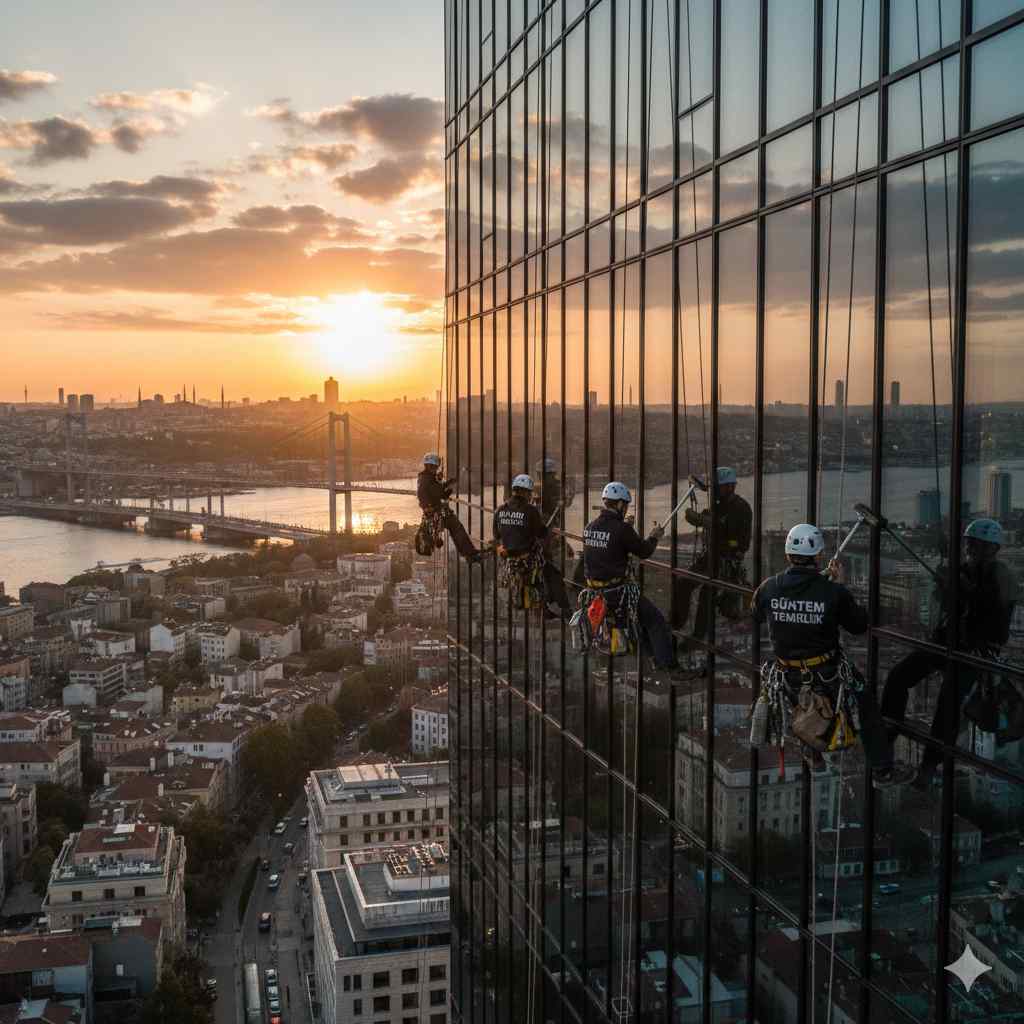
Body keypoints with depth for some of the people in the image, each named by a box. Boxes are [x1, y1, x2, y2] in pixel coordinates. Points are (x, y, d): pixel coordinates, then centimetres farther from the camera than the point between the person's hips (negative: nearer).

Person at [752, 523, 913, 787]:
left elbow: (756, 616, 10)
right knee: (867, 707, 18)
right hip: (829, 674, -3)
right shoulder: (833, 592, -20)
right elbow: (860, 626, -5)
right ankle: (883, 770, 24)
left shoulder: (769, 587, -12)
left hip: (789, 675, 3)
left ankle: (814, 755, 47)